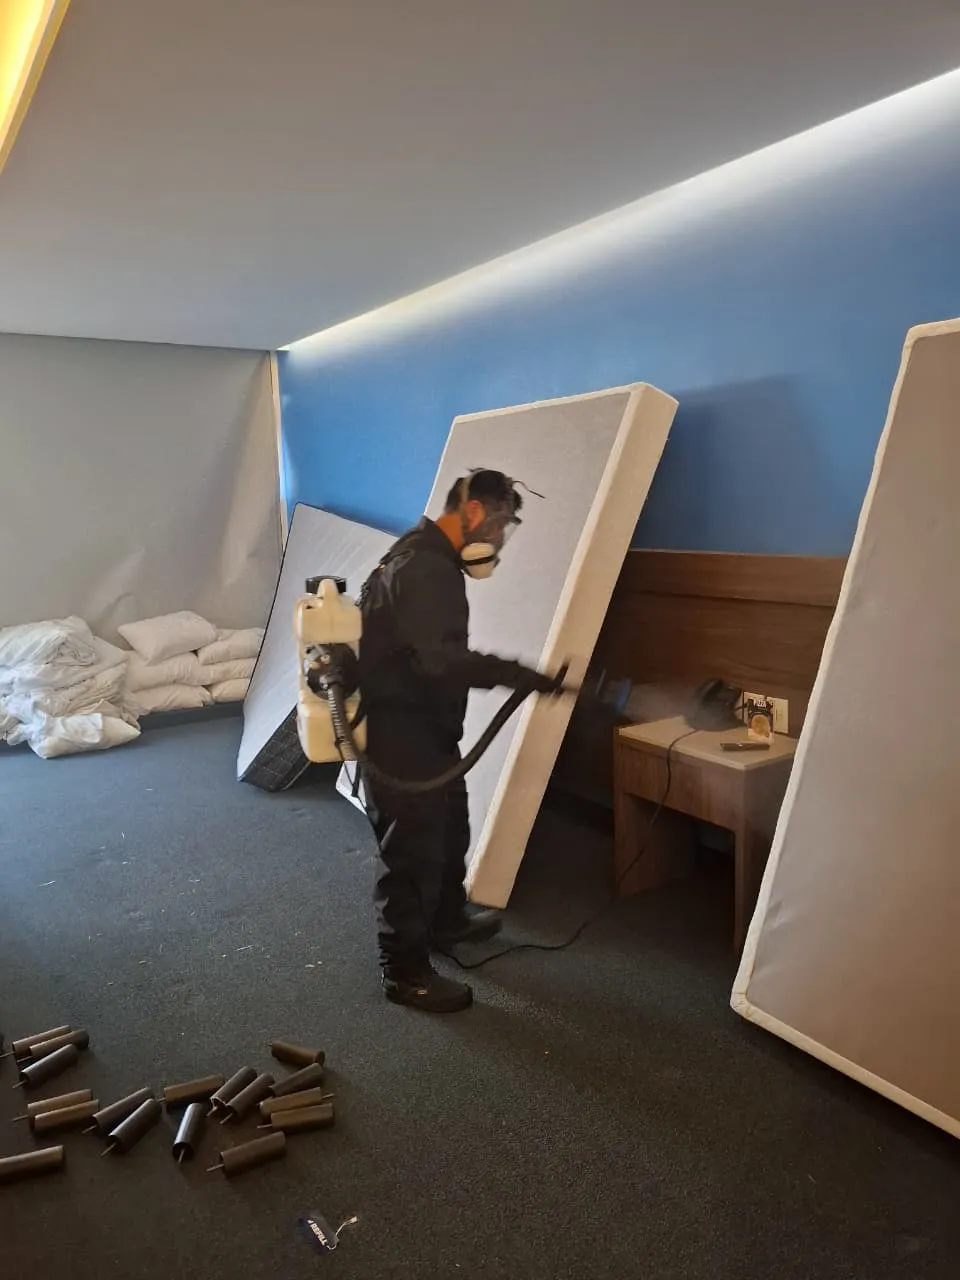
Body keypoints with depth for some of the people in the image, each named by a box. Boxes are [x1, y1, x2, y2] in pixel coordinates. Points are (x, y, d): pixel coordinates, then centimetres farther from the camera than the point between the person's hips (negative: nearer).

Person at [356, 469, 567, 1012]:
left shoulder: (429, 557, 12)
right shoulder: (425, 567, -23)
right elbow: (440, 658, -35)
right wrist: (519, 675, -34)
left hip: (424, 726, 11)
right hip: (402, 732, -11)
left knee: (449, 830, 24)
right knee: (414, 847, 1)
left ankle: (447, 921, 44)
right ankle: (404, 969, 16)